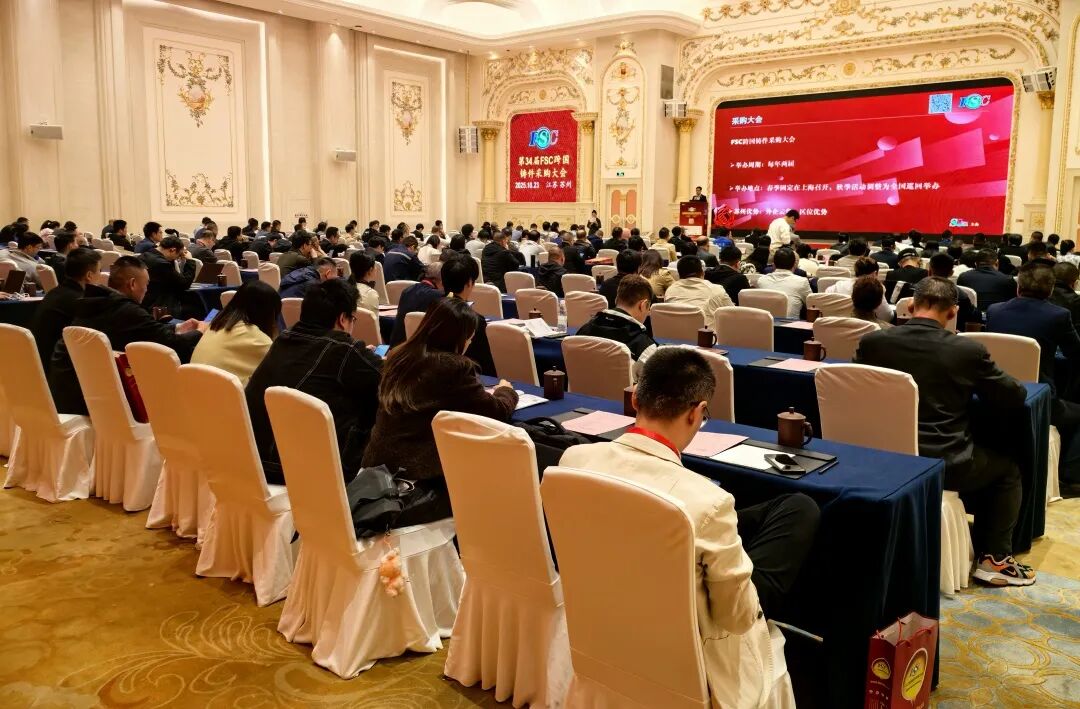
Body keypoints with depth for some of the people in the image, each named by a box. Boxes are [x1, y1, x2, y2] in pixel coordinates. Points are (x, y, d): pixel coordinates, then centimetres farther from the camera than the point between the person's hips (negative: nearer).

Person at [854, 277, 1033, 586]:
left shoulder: (872, 342, -6)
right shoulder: (968, 350, -12)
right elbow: (1016, 396, 1)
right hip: (945, 463, -4)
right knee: (1007, 470, 27)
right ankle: (995, 558, 25)